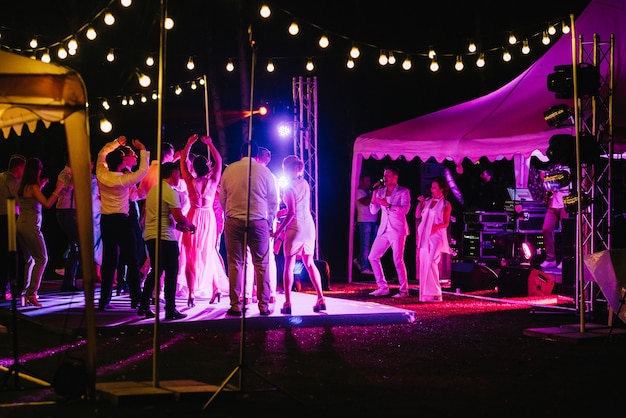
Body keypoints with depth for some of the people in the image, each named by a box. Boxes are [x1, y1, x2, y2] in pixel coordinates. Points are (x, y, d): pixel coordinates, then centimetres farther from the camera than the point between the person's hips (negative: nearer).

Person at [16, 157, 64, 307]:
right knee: (41, 258, -3)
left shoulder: (22, 186, 10)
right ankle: (31, 293, -12)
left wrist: (41, 186, 25)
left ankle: (26, 292, 15)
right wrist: (58, 190, -11)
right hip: (31, 226, -8)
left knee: (29, 259, 17)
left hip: (20, 225, 8)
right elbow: (47, 204, -19)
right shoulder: (33, 187, -13)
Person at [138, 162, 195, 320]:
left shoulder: (153, 190, 16)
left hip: (151, 236, 8)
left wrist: (177, 226, 20)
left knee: (155, 272, 16)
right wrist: (190, 226, 2)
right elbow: (179, 217, -17)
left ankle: (144, 306, 14)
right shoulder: (170, 192, -11)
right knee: (171, 273, -1)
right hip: (165, 238, -8)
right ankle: (170, 310, 0)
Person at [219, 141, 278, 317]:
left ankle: (235, 306, 1)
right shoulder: (265, 172, 2)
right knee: (261, 265, 5)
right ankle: (264, 306, 5)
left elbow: (222, 199, 11)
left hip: (234, 222, 1)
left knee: (235, 264, 4)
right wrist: (270, 223, 19)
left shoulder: (229, 170, 5)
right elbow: (273, 201, 7)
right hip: (258, 222, -1)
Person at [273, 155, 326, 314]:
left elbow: (291, 213, -16)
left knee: (289, 265, -1)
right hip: (309, 225, 7)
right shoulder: (305, 183, 9)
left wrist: (279, 229, -11)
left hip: (295, 227, -7)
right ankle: (321, 300, 9)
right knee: (309, 263, 14)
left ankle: (287, 303, -5)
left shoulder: (289, 187, -11)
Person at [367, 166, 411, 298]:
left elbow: (405, 209, -16)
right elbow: (373, 211, 10)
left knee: (398, 260, -11)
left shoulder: (403, 192, -3)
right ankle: (383, 287, 12)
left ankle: (404, 290, -2)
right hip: (384, 230, 7)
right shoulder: (381, 192, 12)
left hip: (397, 230, -6)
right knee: (373, 257, 4)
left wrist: (388, 205, -24)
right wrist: (374, 197, -6)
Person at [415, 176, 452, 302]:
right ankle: (425, 293, 7)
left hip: (436, 236, -5)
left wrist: (438, 226, -20)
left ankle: (434, 293, -13)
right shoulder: (427, 201, 14)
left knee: (431, 263, -16)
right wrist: (420, 202, 3)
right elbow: (418, 215, 12)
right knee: (424, 264, 3)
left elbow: (446, 223, -1)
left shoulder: (446, 204, 1)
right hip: (423, 236, 5)